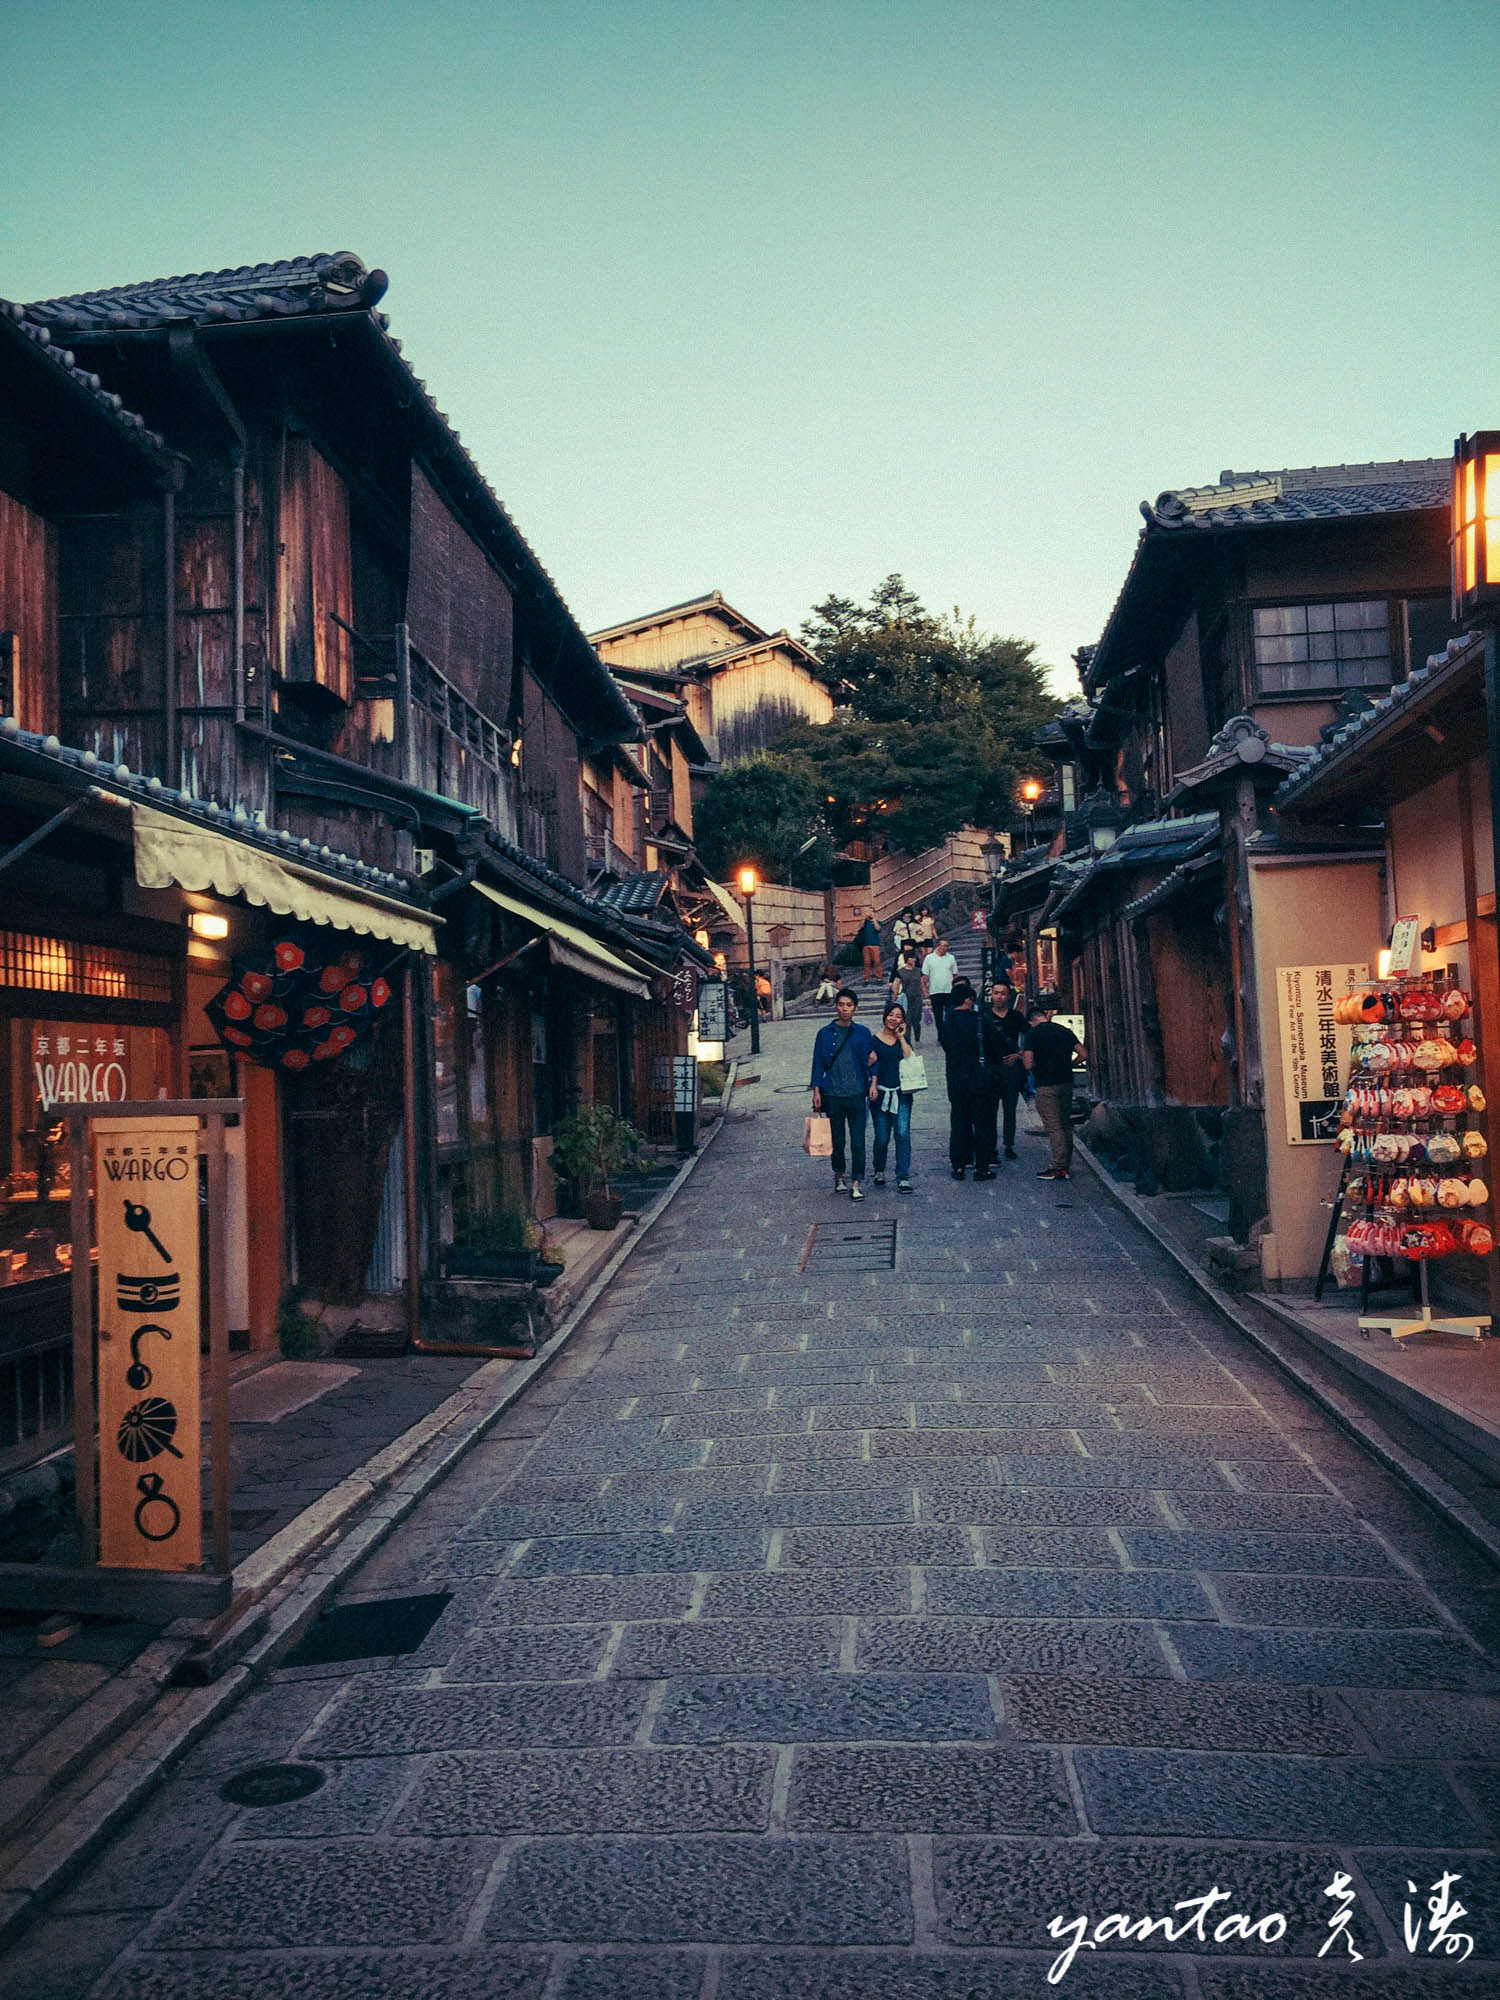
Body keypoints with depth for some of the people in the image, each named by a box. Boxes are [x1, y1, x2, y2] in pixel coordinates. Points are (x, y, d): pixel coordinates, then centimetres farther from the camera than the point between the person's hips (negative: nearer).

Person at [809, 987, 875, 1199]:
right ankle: (839, 1175, 29)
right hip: (833, 1095, 1)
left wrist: (873, 1085, -1)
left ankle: (856, 1184, -3)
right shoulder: (825, 1033, 5)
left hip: (857, 1095, -1)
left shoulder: (863, 1033, 5)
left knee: (858, 1141, -5)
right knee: (837, 1140, 10)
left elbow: (870, 1062, 8)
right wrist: (816, 1091, 0)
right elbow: (818, 1063, 7)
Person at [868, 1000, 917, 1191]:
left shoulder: (903, 1040, 11)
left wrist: (901, 1038, -3)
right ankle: (879, 1171, 28)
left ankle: (903, 1178, -8)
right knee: (882, 1138, 3)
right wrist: (872, 1087, -16)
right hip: (881, 1094, -2)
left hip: (901, 1094, 2)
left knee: (903, 1134, -10)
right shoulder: (874, 1041, 2)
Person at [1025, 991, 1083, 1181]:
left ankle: (1058, 1167, -6)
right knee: (1065, 1125, 12)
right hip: (1066, 1083, 6)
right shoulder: (1064, 1031, 10)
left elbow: (1028, 1065, -12)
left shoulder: (1033, 1033, -6)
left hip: (1047, 1086, -6)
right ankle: (1066, 1166, 17)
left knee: (1054, 1128, -5)